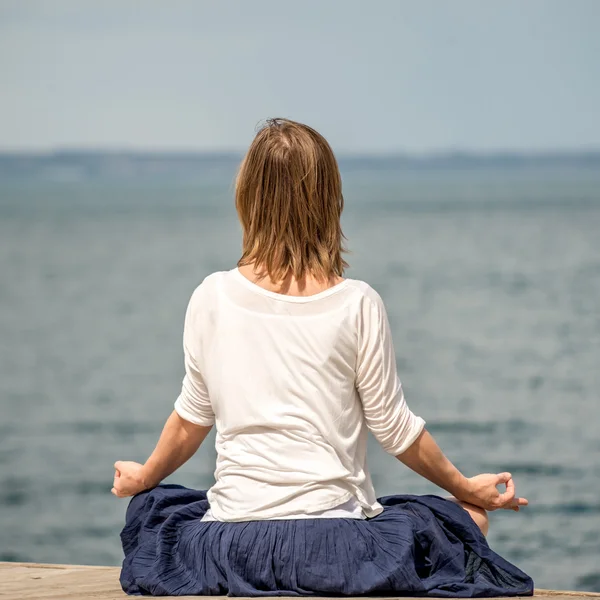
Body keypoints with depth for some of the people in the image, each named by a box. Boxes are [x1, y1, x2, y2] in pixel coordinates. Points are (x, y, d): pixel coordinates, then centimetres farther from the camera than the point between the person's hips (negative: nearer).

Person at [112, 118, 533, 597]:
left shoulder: (213, 298, -2)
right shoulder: (356, 304, -8)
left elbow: (193, 417, 8)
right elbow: (394, 428, -2)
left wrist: (143, 477, 28)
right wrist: (467, 488, 14)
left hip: (229, 543, 2)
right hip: (334, 536, -2)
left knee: (155, 506, 36)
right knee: (467, 520, 21)